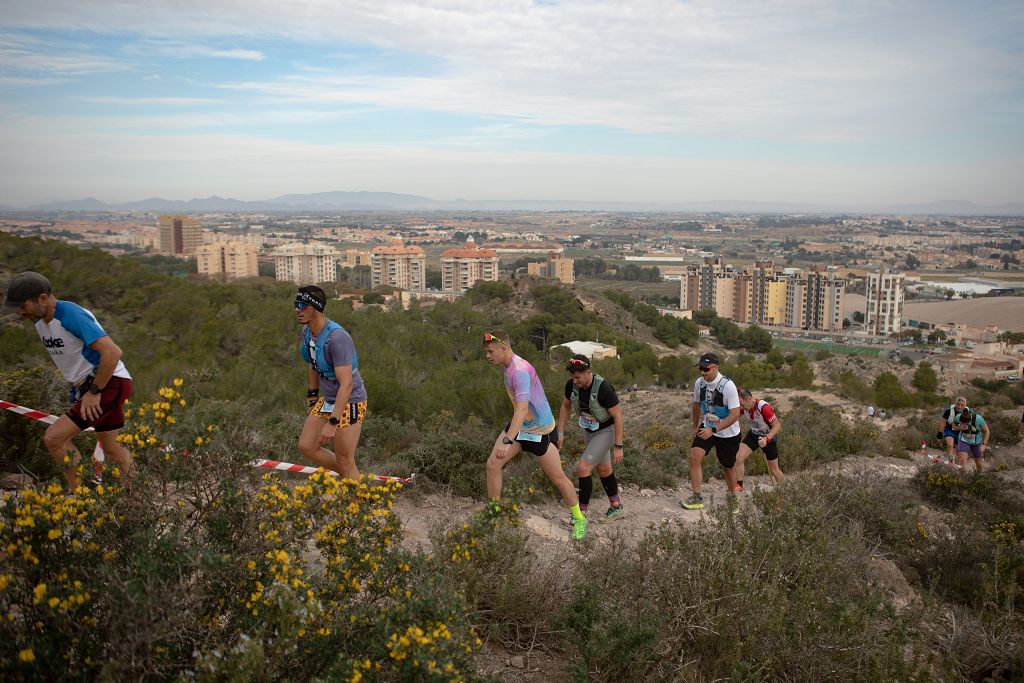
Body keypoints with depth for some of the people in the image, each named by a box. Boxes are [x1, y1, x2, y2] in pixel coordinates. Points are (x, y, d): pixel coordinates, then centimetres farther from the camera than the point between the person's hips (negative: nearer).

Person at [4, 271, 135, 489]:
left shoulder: (71, 315, -21)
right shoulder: (40, 321, 8)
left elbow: (113, 352, -28)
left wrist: (94, 392, -22)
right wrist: (75, 387, 13)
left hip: (110, 382, -10)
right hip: (89, 385, 10)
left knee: (53, 438, -14)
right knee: (111, 448, 16)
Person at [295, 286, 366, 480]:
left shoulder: (337, 338, -29)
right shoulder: (307, 331, 0)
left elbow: (346, 384, -32)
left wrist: (332, 423, -34)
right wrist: (312, 397, 22)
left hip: (350, 403, -9)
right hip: (327, 400, 9)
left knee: (344, 462, -3)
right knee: (306, 447, 10)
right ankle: (355, 479, 25)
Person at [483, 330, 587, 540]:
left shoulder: (521, 371, -29)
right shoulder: (506, 366, 1)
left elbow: (522, 408, -39)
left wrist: (507, 441, -47)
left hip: (540, 431, -8)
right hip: (519, 425, 8)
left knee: (558, 478, 3)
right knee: (492, 464, -4)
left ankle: (579, 519, 24)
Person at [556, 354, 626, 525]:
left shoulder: (603, 388, -31)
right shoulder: (571, 384, -13)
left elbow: (618, 415, -24)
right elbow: (566, 406, 5)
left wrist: (618, 447, -23)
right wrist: (560, 432, 0)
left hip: (607, 431, -7)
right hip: (589, 430, 7)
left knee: (583, 468, -17)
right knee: (603, 469, 20)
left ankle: (582, 514, -5)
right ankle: (617, 508, 38)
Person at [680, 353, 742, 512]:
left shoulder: (728, 385, -25)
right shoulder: (699, 383, -8)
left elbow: (735, 414, -26)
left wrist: (713, 430, -30)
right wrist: (695, 426, 20)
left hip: (728, 433, -4)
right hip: (707, 428, 4)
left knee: (728, 467, 12)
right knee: (694, 456, -17)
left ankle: (732, 497, 39)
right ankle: (697, 498, -9)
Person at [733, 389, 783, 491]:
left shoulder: (764, 407, -34)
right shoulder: (745, 406, -16)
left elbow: (777, 426, -28)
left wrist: (766, 439, -41)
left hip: (769, 437, -5)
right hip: (753, 434, 5)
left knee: (774, 469, 8)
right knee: (739, 457, -15)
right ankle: (739, 485, -1)